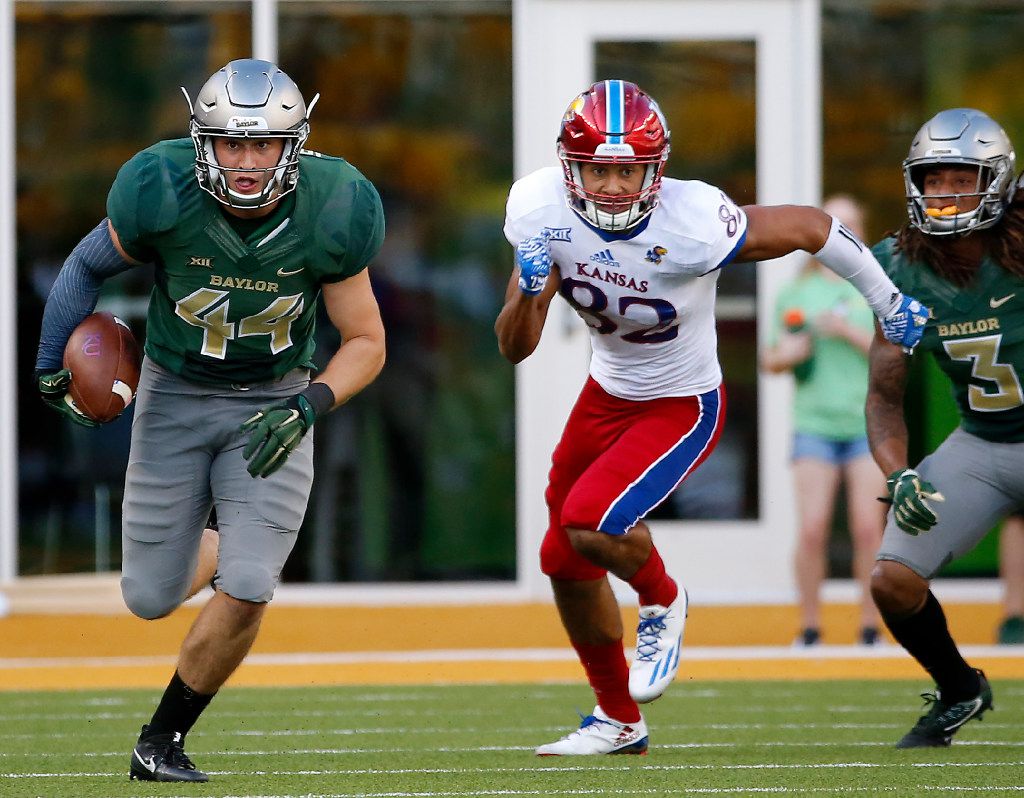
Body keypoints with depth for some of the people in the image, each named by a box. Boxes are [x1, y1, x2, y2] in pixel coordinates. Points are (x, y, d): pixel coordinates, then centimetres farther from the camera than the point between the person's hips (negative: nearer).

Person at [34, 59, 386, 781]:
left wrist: (308, 407, -26)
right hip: (176, 396, 1)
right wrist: (52, 365, -6)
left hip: (274, 401, 0)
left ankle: (162, 740, 9)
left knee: (246, 593, -12)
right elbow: (91, 266, -1)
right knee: (151, 600, 5)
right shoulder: (161, 194, -24)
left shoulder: (330, 212, -22)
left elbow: (366, 342, -10)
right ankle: (208, 551, 42)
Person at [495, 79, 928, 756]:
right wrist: (530, 288, -34)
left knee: (592, 523, -25)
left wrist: (887, 299, -5)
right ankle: (618, 720, 37)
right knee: (565, 560, 14)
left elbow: (808, 226, -17)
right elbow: (514, 348, -13)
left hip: (683, 407, -6)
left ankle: (662, 602, 11)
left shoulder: (693, 224, -34)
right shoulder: (542, 210, -19)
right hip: (607, 391, 6)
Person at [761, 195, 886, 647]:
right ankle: (809, 626, 1)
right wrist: (784, 355, -5)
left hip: (869, 424, -1)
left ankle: (870, 624, 3)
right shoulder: (795, 293, 12)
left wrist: (850, 331, -12)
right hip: (815, 423, 1)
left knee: (868, 528, -6)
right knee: (812, 529, -8)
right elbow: (770, 360, 17)